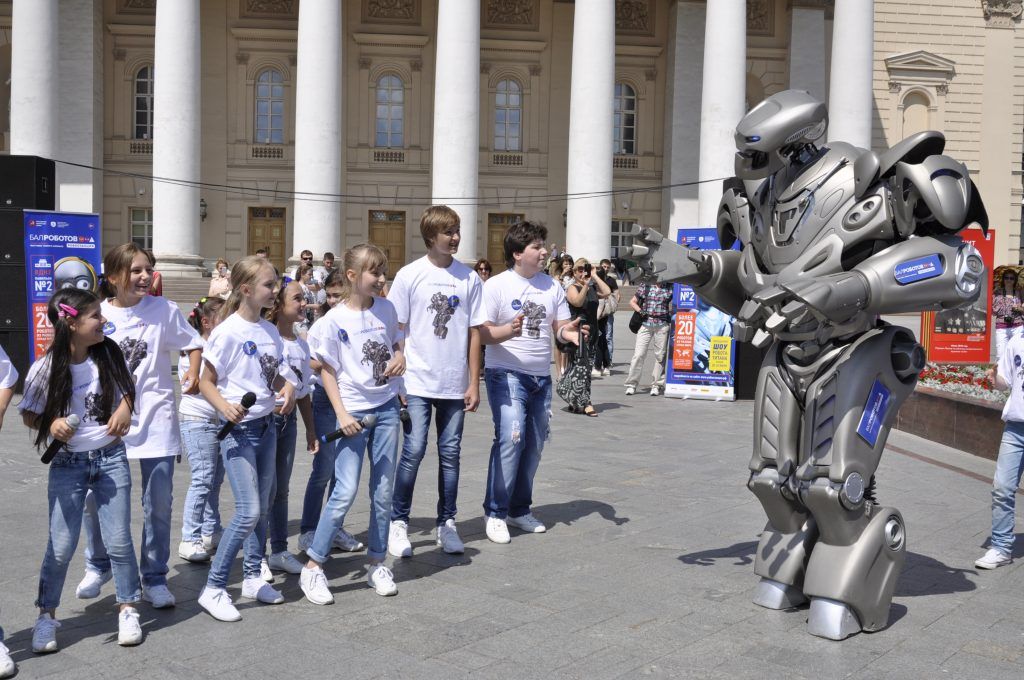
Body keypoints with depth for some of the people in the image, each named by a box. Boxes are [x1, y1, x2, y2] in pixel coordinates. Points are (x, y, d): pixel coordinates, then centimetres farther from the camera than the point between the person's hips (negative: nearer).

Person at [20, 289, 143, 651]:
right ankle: (47, 615, 23)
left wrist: (125, 408, -8)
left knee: (119, 540, 4)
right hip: (68, 464, -2)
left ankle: (128, 609, 21)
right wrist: (52, 424, -22)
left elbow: (128, 388, 12)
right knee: (61, 546, 2)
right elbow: (29, 415, -2)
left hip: (111, 458, 2)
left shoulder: (109, 354, -5)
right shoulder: (46, 369, -13)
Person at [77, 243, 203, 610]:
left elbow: (194, 344, 8)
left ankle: (154, 578, 19)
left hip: (156, 419, -1)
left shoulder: (163, 310, -3)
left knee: (159, 504, 3)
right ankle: (97, 566, 30)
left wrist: (193, 376, -6)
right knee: (95, 497, 4)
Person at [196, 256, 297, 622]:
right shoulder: (228, 331, -13)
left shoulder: (270, 331, 8)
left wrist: (288, 386, -4)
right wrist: (225, 406, -26)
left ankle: (253, 577, 28)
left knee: (261, 508, 13)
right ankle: (214, 588, -1)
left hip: (267, 425, 7)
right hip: (238, 429, -7)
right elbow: (206, 382, -9)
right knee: (248, 511, -13)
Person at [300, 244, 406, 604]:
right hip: (353, 411, -5)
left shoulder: (386, 309, 4)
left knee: (383, 490, 9)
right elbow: (327, 372, -6)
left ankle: (377, 563, 22)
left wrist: (399, 359, -3)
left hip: (386, 406, 5)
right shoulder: (334, 321, -9)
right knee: (345, 491, -9)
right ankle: (313, 567, 3)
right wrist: (342, 415, -13)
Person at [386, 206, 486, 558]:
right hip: (418, 381, -2)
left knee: (450, 454, 8)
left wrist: (474, 383, 4)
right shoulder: (409, 275, -3)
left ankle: (446, 523, 19)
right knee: (413, 450, -7)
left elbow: (474, 332, 6)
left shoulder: (469, 278, 4)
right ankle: (398, 522, 8)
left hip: (455, 384, 3)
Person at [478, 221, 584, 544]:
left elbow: (560, 327, 11)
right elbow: (482, 334, -10)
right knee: (511, 437, -19)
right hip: (506, 375, -6)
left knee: (534, 444, 10)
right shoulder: (496, 285, -7)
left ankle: (519, 509, 25)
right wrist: (508, 331, -30)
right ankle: (495, 512, -7)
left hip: (541, 377, 6)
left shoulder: (552, 286, 8)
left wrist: (567, 332, -13)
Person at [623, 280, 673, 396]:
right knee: (639, 354, -5)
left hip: (662, 325, 1)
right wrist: (640, 310, -6)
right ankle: (631, 384, 1)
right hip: (645, 324, -1)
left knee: (660, 355, 2)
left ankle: (656, 385, 11)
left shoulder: (670, 288, 6)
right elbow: (632, 302, 10)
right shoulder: (645, 286, 6)